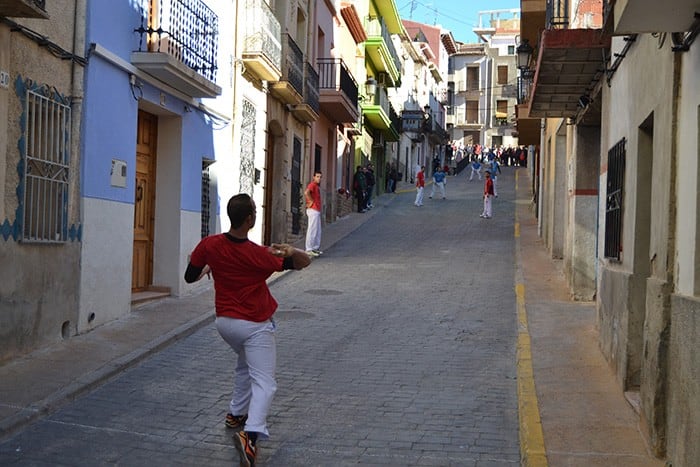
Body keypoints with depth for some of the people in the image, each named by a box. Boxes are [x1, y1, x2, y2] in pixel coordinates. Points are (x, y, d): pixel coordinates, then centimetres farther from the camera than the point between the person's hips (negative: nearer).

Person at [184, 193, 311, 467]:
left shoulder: (209, 245, -9)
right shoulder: (259, 255, -19)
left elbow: (189, 277, 4)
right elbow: (304, 262, -14)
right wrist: (292, 251, -35)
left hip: (224, 322, 6)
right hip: (255, 326, -6)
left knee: (245, 365, 32)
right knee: (264, 383, -8)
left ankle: (236, 414, 40)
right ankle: (251, 433, -29)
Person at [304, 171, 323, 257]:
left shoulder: (317, 185, 16)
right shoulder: (312, 184, -14)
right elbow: (306, 192, -33)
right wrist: (311, 201, -21)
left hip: (317, 210, 10)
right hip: (313, 210, -10)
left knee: (318, 231, 16)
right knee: (312, 230, -8)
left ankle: (316, 248, 24)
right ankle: (309, 250, -6)